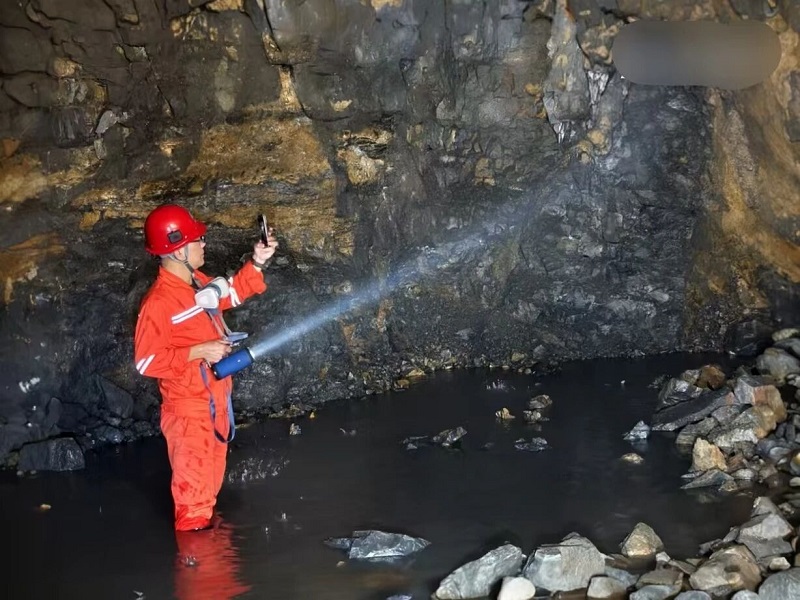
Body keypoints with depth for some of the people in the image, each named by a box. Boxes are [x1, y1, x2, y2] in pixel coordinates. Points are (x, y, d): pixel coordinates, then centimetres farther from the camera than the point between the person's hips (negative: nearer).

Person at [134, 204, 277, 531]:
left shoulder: (199, 282, 2)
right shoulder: (159, 302, -25)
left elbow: (232, 292, 22)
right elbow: (147, 361, -24)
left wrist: (257, 263, 7)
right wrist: (198, 352, -26)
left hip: (216, 401, 9)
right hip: (188, 409, -9)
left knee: (210, 482, 25)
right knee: (194, 487, 3)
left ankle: (205, 531, 43)